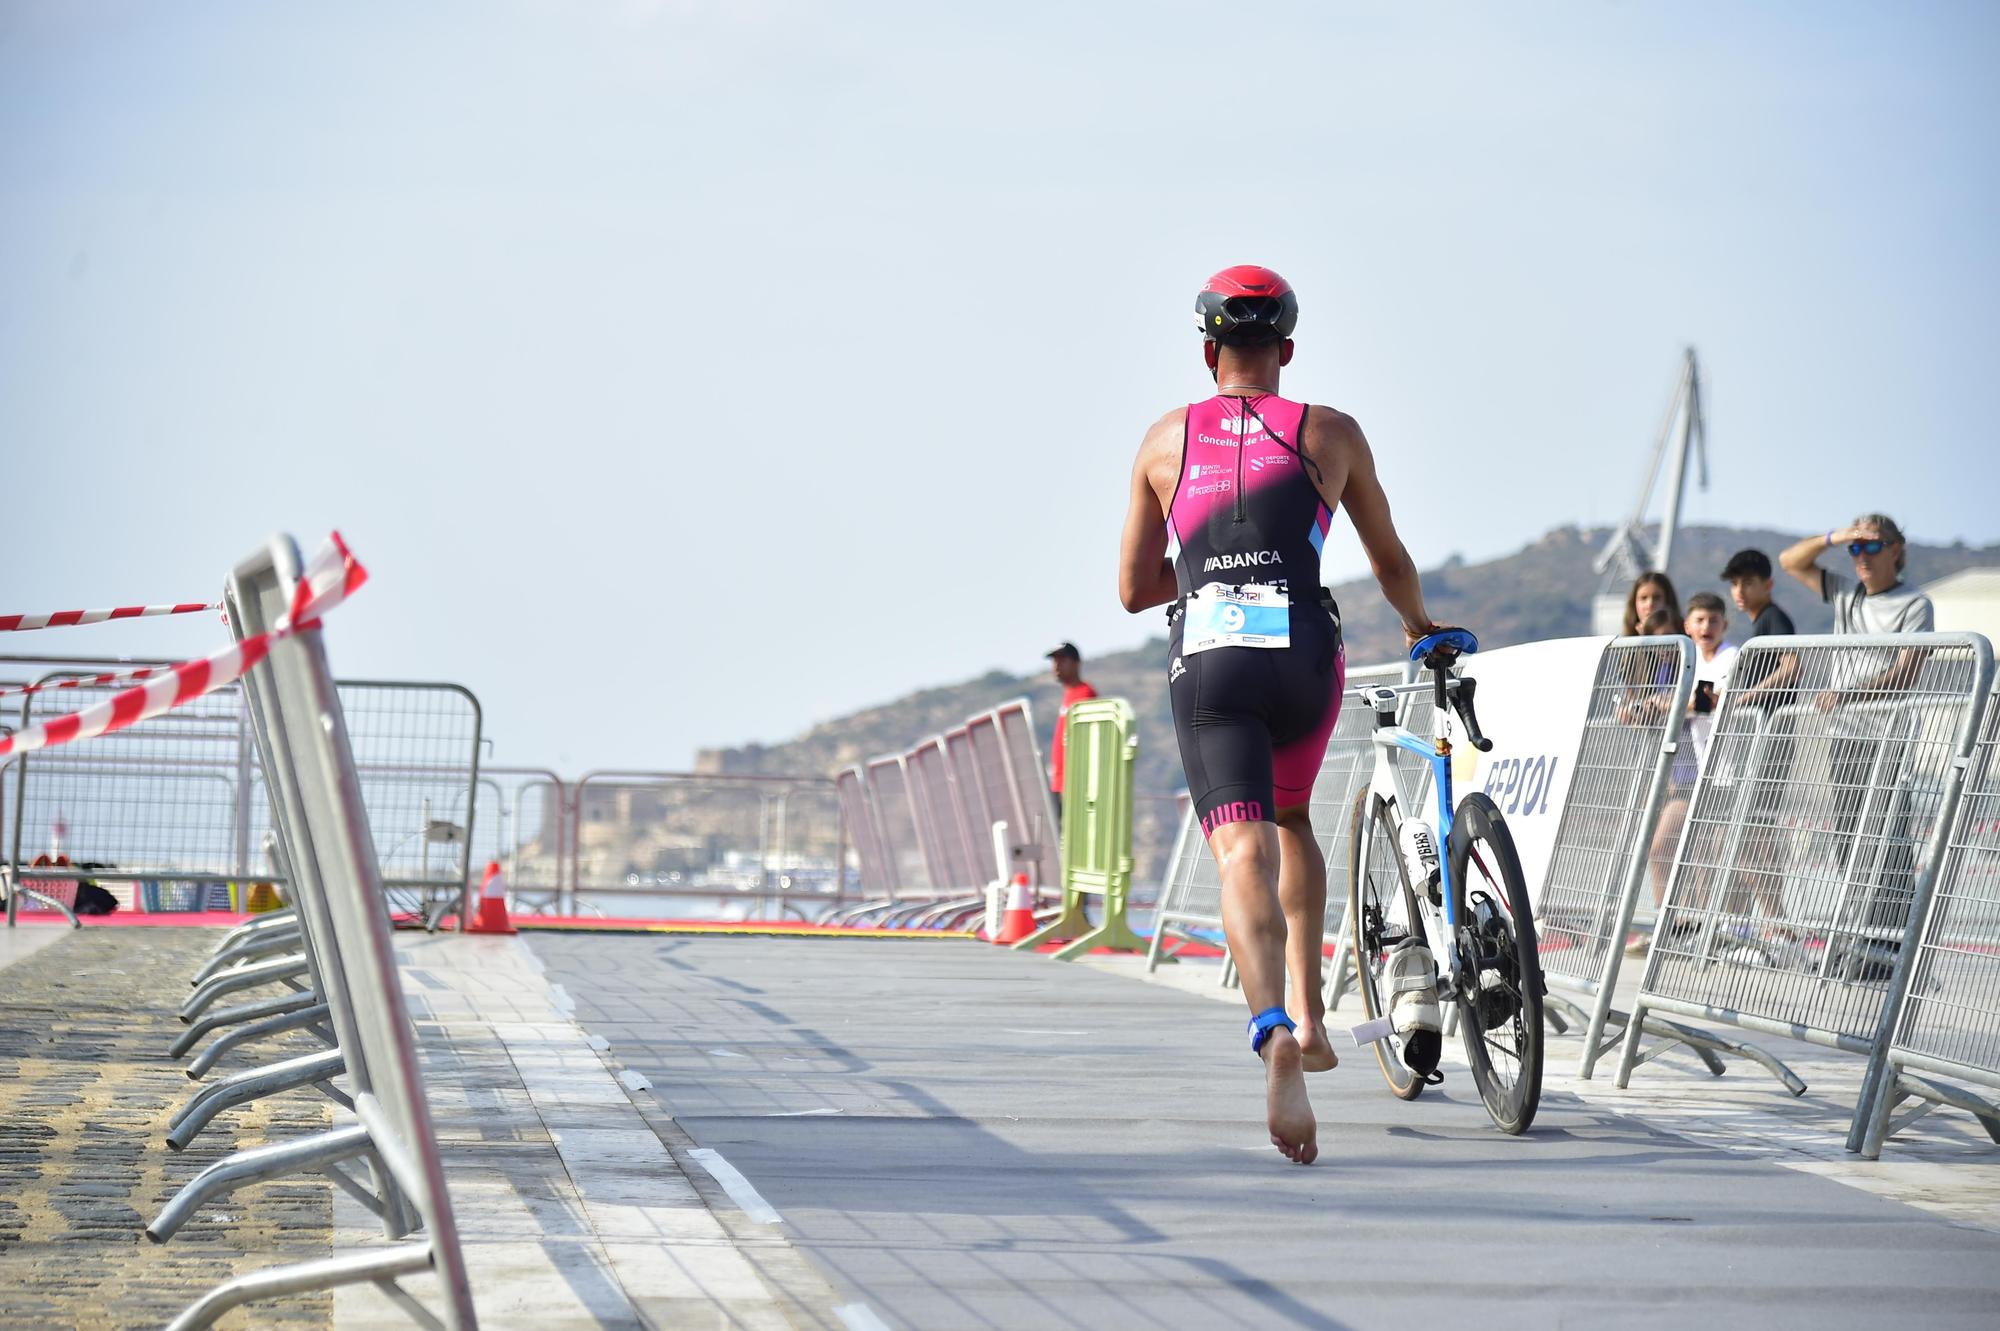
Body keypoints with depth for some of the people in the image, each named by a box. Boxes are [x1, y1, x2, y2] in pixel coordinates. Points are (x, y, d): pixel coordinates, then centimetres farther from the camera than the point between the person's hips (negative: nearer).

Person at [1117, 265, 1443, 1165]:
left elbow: (1135, 588, 17)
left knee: (1244, 854, -11)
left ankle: (1275, 1033, -36)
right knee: (1292, 820, 28)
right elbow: (1390, 563, 23)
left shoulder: (1166, 440, 15)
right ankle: (1309, 1013, 19)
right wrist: (1418, 625, 43)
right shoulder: (1332, 434, 12)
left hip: (1203, 662, -1)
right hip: (1304, 656, 1)